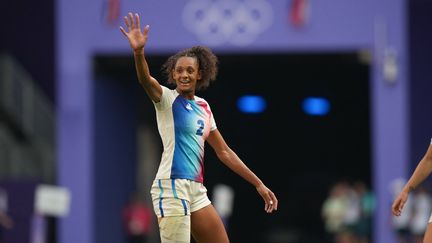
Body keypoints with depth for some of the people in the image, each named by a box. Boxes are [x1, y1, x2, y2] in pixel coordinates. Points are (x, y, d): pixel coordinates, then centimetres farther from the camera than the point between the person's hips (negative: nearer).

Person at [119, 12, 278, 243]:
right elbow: (146, 80, -26)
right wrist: (138, 52, -46)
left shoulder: (203, 107, 16)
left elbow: (224, 152, 22)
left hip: (197, 190, 8)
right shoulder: (167, 98, -3)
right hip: (172, 188, -7)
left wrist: (258, 184, 21)